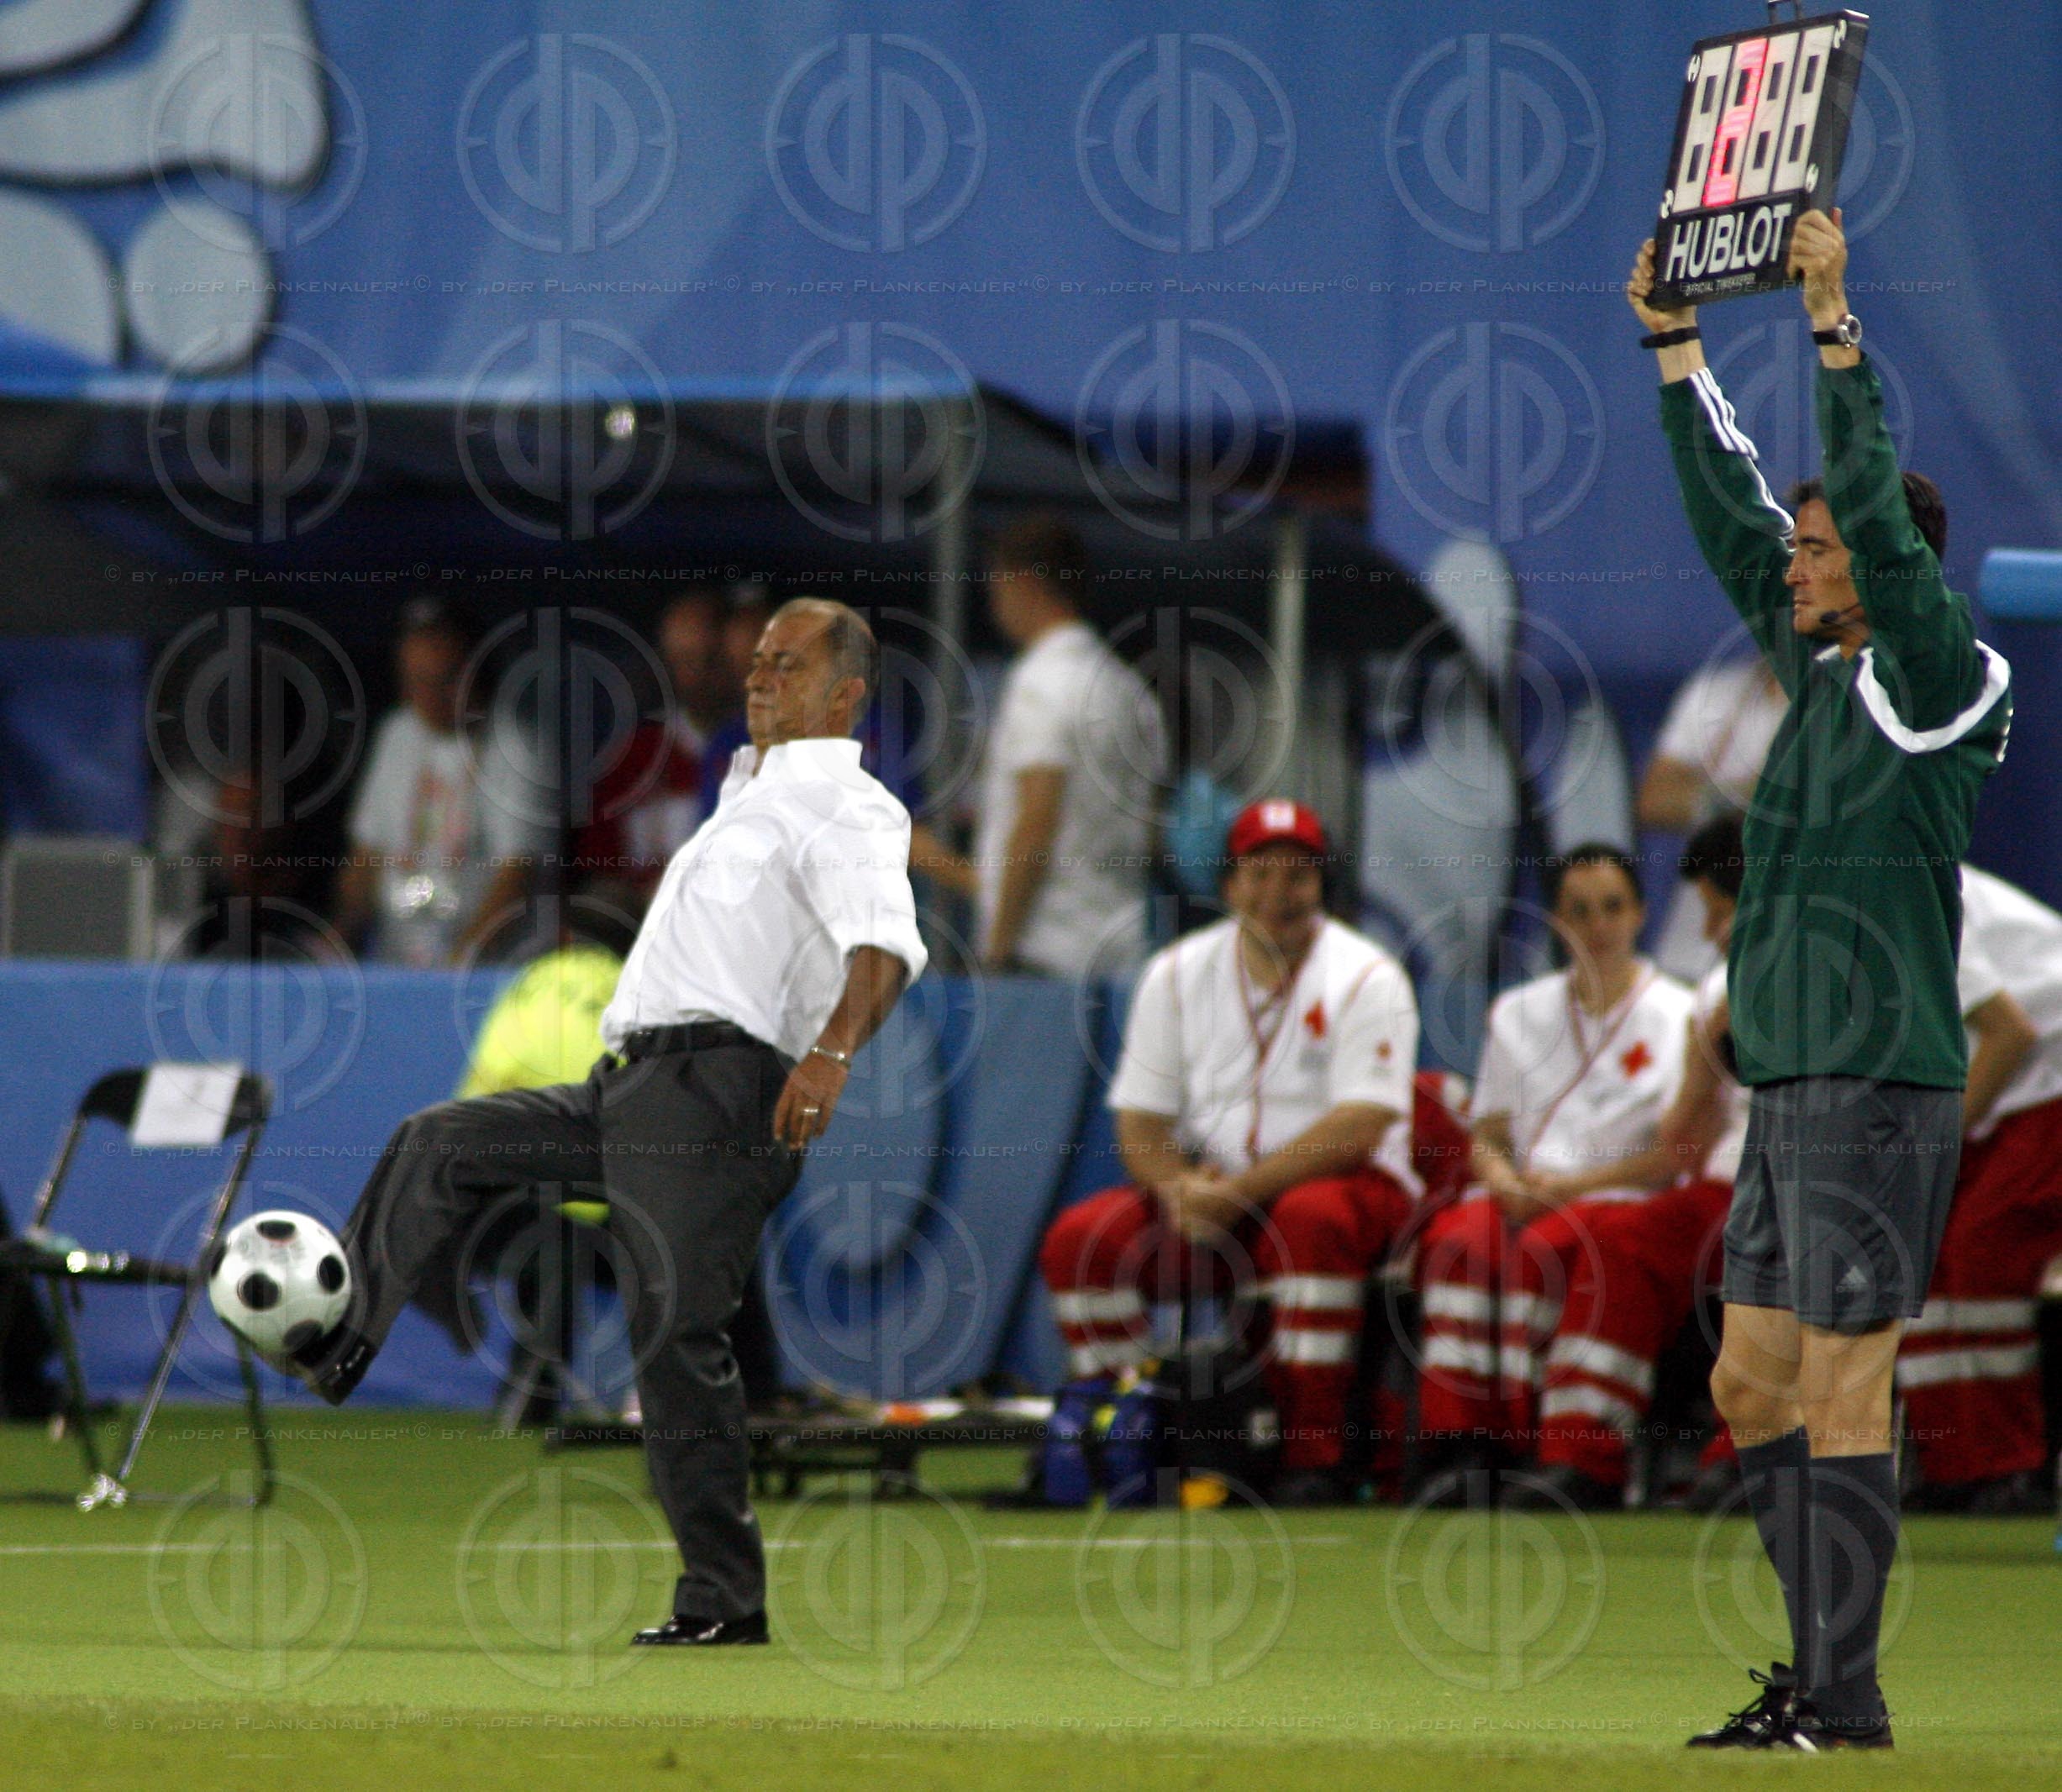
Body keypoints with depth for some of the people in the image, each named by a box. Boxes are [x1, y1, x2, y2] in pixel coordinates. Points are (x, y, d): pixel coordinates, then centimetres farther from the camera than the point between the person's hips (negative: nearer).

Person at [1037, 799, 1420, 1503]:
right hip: (1204, 1188, 4)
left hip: (1349, 1185, -4)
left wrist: (1238, 1193, -25)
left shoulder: (1367, 979, -7)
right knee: (1079, 1239, -19)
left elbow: (1358, 1129, -18)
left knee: (1313, 1217, -39)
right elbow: (1139, 1123, 4)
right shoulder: (1175, 975, 6)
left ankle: (1313, 1454, -34)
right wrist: (1178, 1187, -20)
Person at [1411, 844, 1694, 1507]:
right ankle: (1455, 1449, -38)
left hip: (1617, 1200, -3)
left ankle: (1528, 1455, -39)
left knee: (1540, 1252, -35)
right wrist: (1503, 1179, -6)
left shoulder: (1677, 1016, 8)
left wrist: (1572, 1185, -13)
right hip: (1518, 1197, 3)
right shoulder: (1518, 1013, 23)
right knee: (1458, 1245, -30)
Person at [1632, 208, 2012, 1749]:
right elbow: (1732, 517, 21)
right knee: (1755, 1387, 10)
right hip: (1790, 1084, 9)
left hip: (1877, 1085, -9)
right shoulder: (1826, 674, 14)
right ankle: (1820, 1668, 15)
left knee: (1842, 1390, -8)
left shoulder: (1944, 684, -8)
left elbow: (1878, 511, -19)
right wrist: (1675, 346, 21)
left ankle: (1845, 1698, -6)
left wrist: (1835, 326, -21)